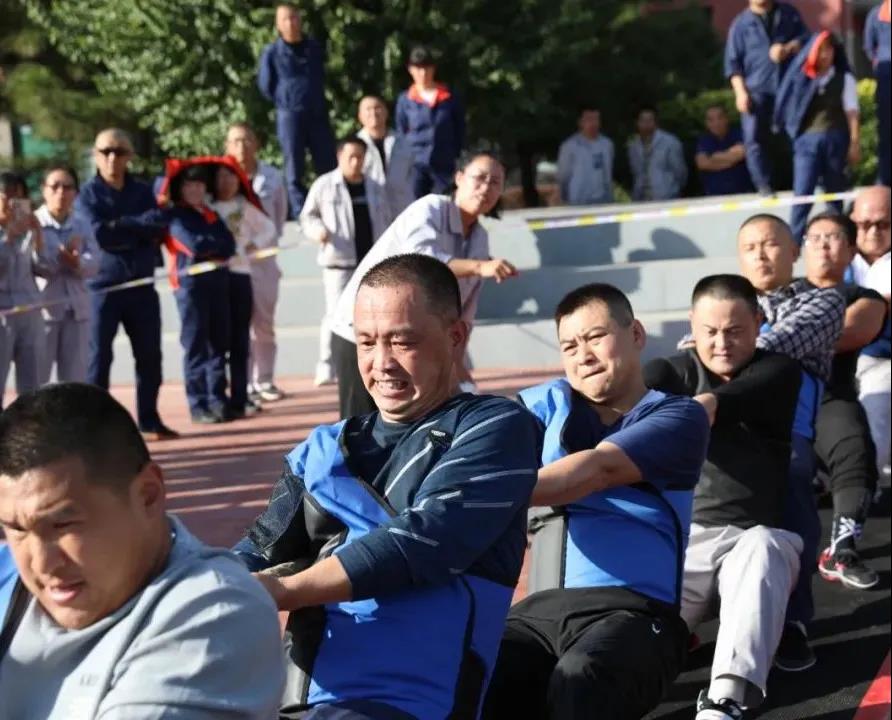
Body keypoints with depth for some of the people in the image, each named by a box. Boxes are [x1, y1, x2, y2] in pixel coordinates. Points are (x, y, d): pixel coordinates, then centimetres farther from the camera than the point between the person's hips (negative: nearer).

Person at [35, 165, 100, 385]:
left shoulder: (82, 225, 10)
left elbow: (94, 263, -4)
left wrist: (77, 262, -23)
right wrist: (65, 257, -17)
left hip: (76, 309, 5)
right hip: (42, 309, -5)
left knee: (75, 380, 10)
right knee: (36, 378, -1)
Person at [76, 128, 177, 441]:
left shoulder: (142, 191, 11)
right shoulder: (87, 194, 0)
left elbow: (160, 227, -4)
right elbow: (98, 233, -16)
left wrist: (120, 226, -15)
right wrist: (140, 228, -12)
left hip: (142, 285, 4)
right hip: (103, 287, -4)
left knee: (150, 356, 7)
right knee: (100, 356, 0)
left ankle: (149, 419, 18)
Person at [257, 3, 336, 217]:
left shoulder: (315, 48, 8)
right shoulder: (272, 52, -4)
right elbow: (266, 86, 4)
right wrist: (286, 103, 9)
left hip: (318, 114, 3)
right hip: (289, 116, -3)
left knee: (328, 167, 3)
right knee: (294, 170, 0)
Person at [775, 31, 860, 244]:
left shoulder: (845, 78, 6)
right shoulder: (801, 78, 8)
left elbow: (852, 114, 2)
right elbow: (791, 111, 8)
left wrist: (855, 144, -4)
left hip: (835, 140, 1)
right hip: (807, 140, 0)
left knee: (835, 193, 9)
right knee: (802, 193, -11)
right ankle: (794, 242, -13)